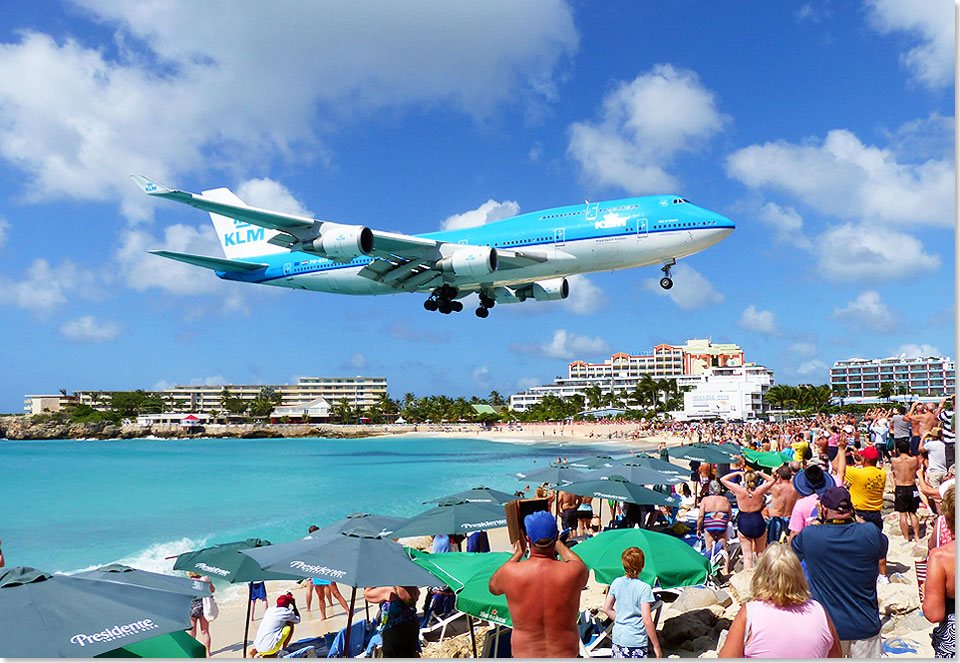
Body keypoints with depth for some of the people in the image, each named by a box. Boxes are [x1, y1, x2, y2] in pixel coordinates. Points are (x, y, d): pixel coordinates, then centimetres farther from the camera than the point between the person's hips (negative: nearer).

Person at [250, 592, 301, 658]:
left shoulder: (269, 610, 15)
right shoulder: (287, 613, -2)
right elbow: (298, 620, 20)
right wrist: (294, 605, 26)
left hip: (258, 649, 6)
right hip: (270, 649, -6)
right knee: (290, 624, 8)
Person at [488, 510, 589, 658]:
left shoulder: (510, 572, -15)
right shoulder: (574, 572, -15)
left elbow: (493, 587, 11)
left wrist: (518, 553, 18)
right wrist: (559, 544, 24)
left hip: (524, 655, 0)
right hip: (565, 656, 0)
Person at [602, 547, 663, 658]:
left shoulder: (616, 583, 2)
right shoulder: (644, 588, -13)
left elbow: (606, 608, 9)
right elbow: (646, 619, -16)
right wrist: (656, 646, -8)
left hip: (618, 638, 5)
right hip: (636, 641, -5)